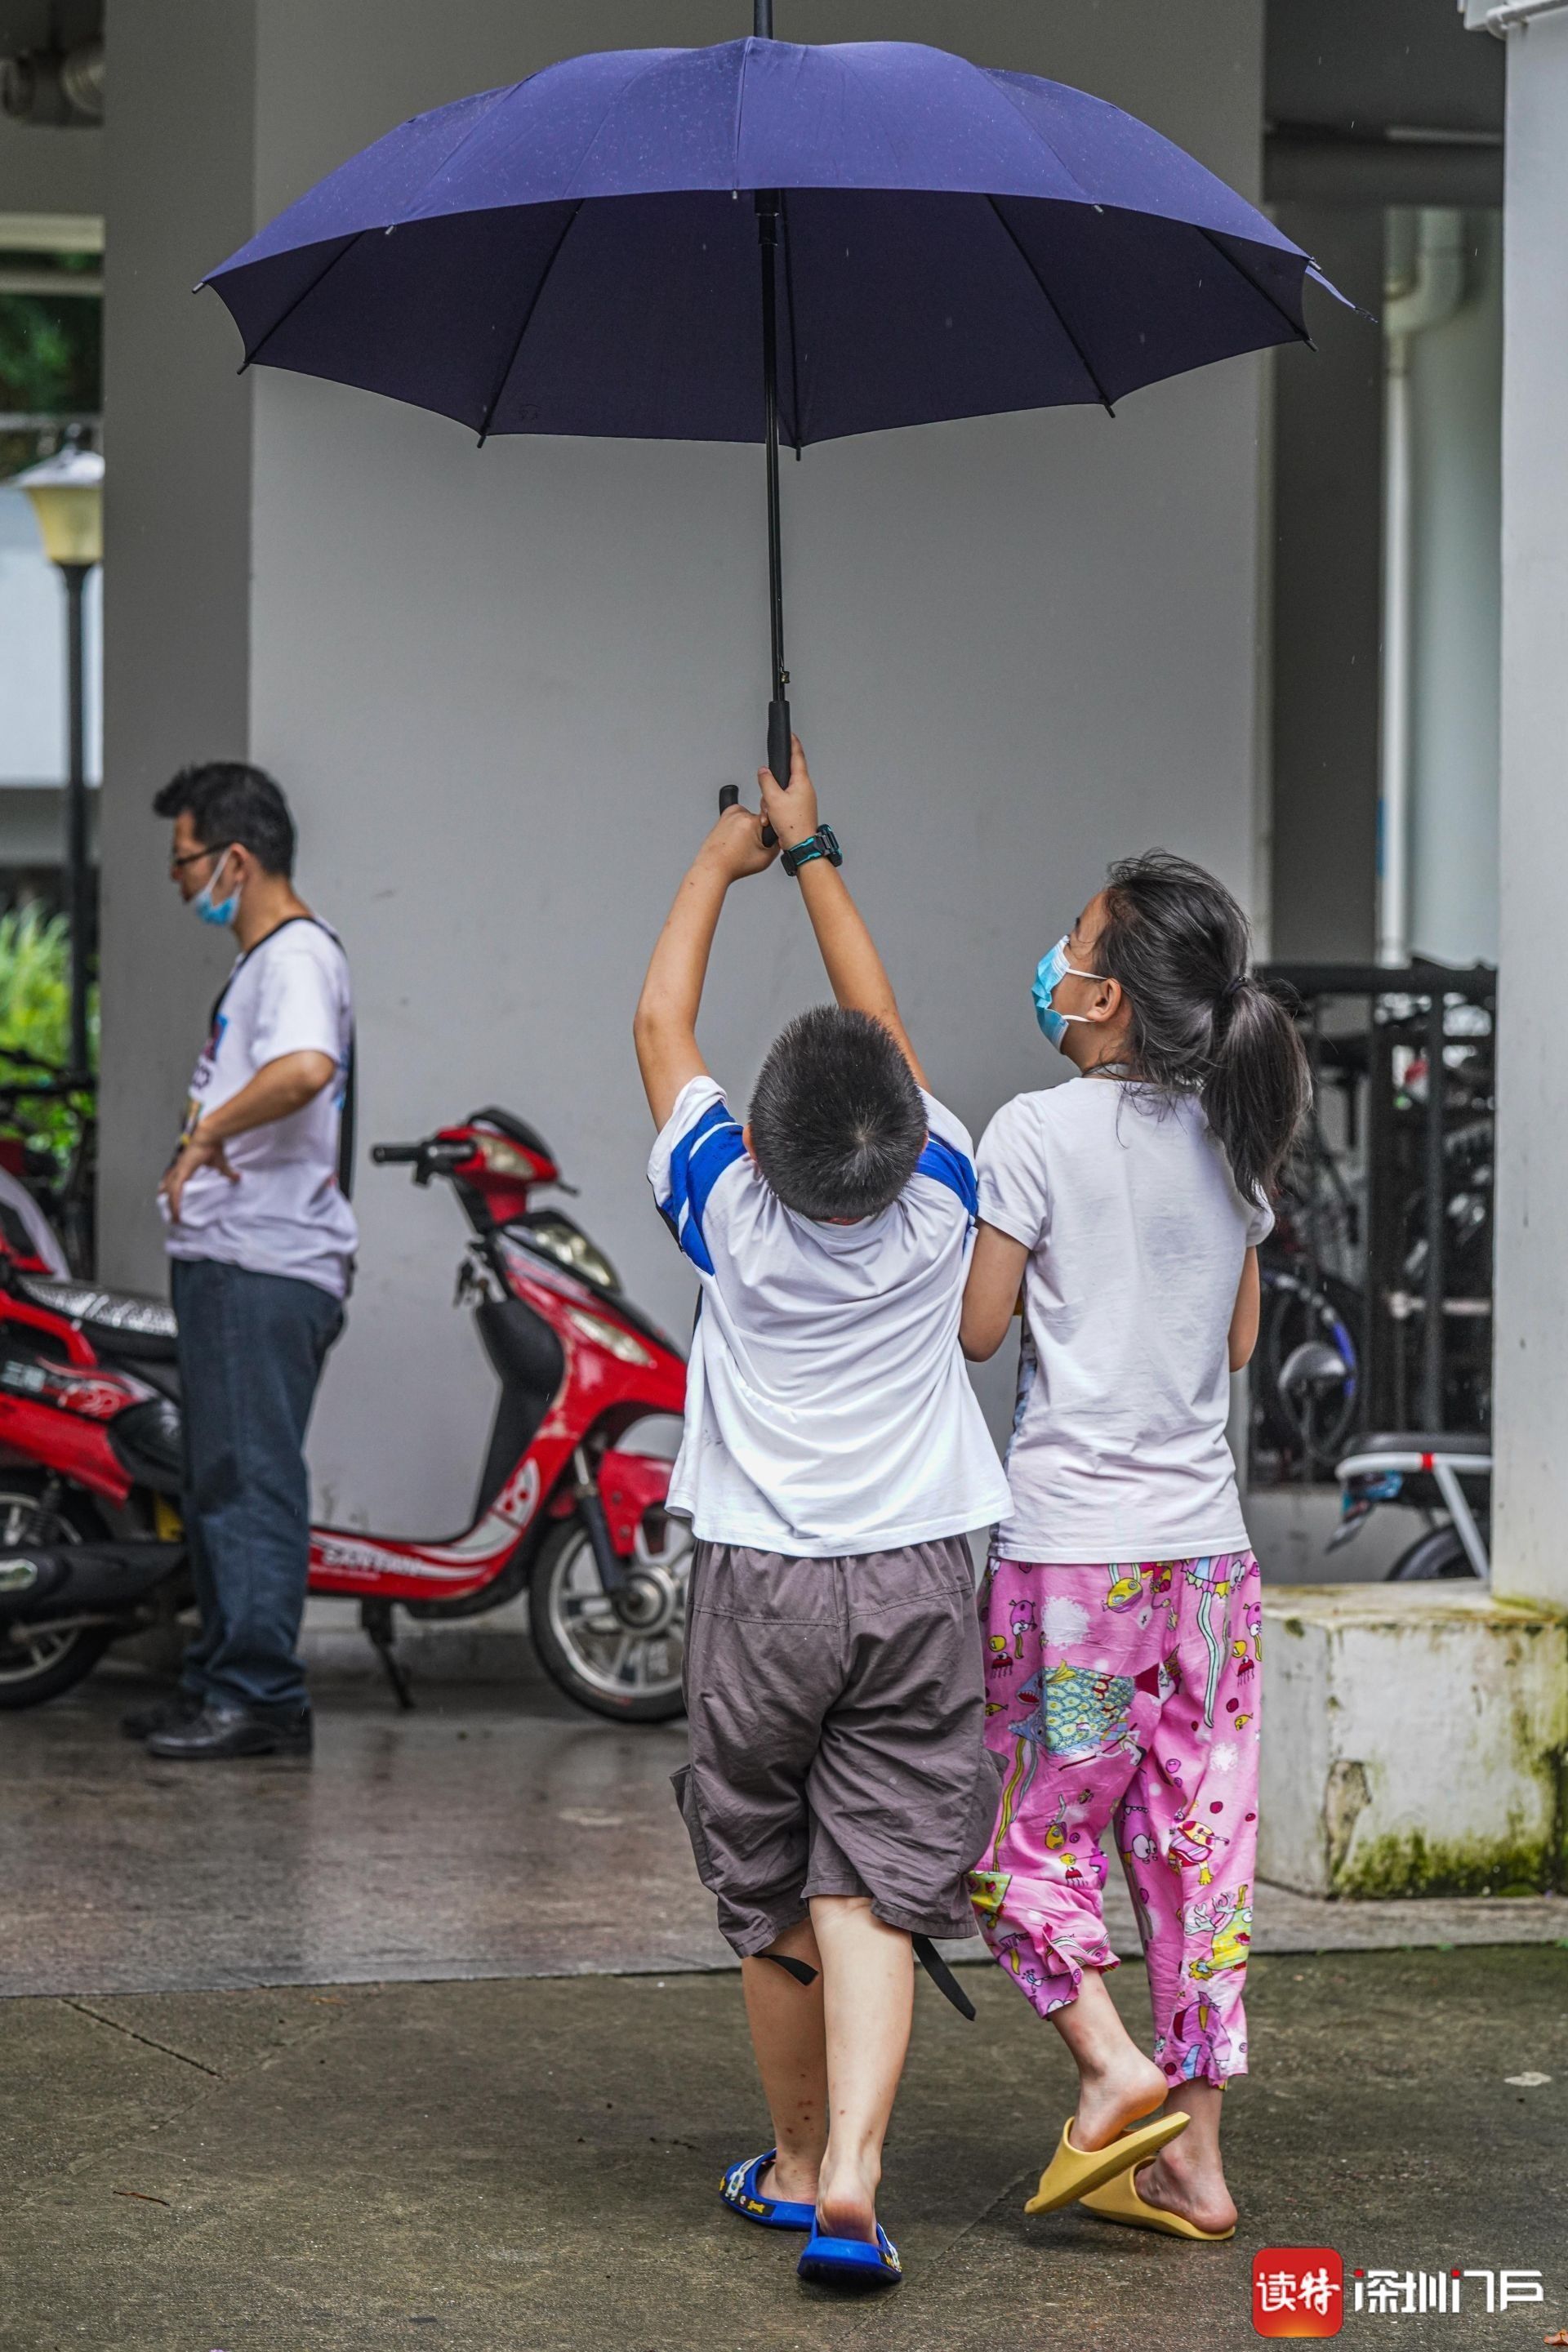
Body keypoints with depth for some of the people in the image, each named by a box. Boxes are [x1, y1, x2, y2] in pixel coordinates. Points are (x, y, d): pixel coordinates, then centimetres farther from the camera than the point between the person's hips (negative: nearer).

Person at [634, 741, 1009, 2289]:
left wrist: (721, 861, 17)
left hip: (759, 1585, 0)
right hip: (917, 1581, 0)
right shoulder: (938, 1204, -7)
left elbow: (660, 1024, 5)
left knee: (770, 1899, 13)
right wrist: (809, 852, 17)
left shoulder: (731, 1214, -9)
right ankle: (850, 2178, -19)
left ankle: (799, 2162, 25)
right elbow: (884, 1026, 8)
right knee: (873, 1892, -3)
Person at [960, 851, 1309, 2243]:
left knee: (1025, 1830, 9)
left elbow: (973, 1329, -6)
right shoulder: (1231, 1142, 7)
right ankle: (1192, 2158, 10)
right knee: (1198, 1845, 7)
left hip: (1072, 1545, -5)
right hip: (1208, 1541, 5)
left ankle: (1112, 2065, -7)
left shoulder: (1037, 1135, -10)